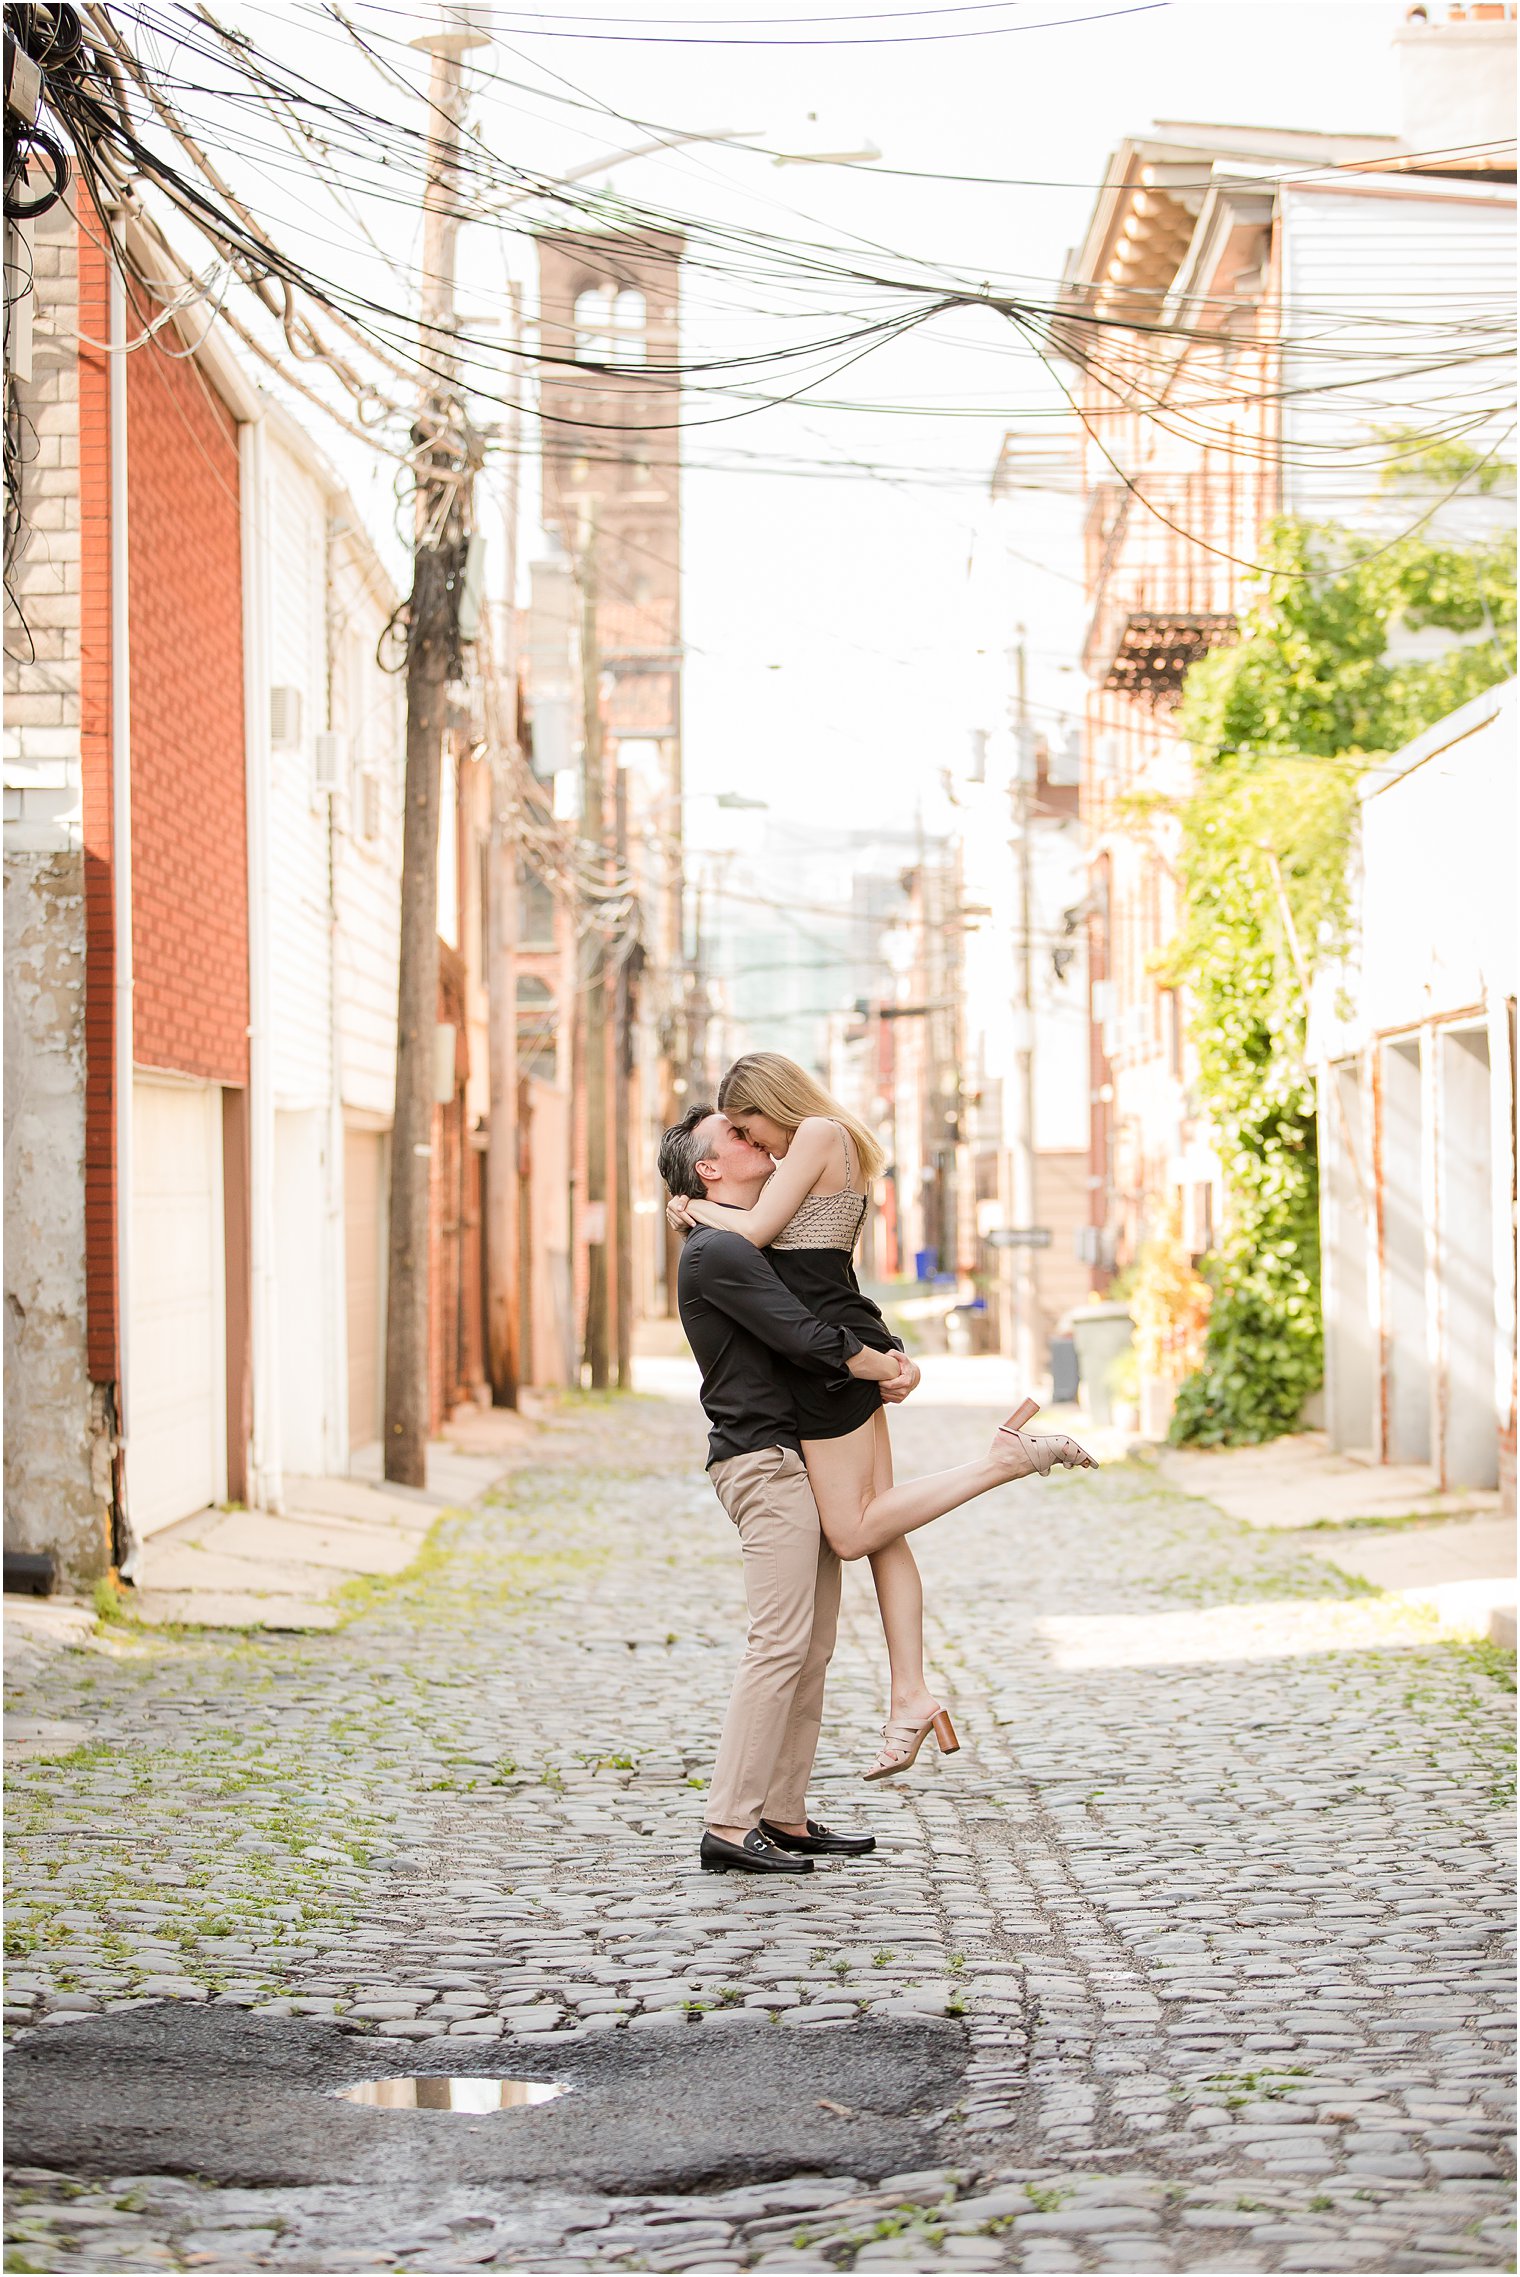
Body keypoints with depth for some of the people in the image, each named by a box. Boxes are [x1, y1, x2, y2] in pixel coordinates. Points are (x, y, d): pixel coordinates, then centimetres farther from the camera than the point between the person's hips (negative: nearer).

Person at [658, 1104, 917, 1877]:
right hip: (765, 1457, -10)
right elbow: (808, 1341, -19)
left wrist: (894, 1358, 0)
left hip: (800, 1458, 10)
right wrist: (887, 1370, -4)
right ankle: (729, 1825, -13)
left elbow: (845, 1319, 21)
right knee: (781, 1643, -14)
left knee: (813, 1645, 9)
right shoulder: (717, 1251, -11)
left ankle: (784, 1815, 12)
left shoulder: (758, 1245, 22)